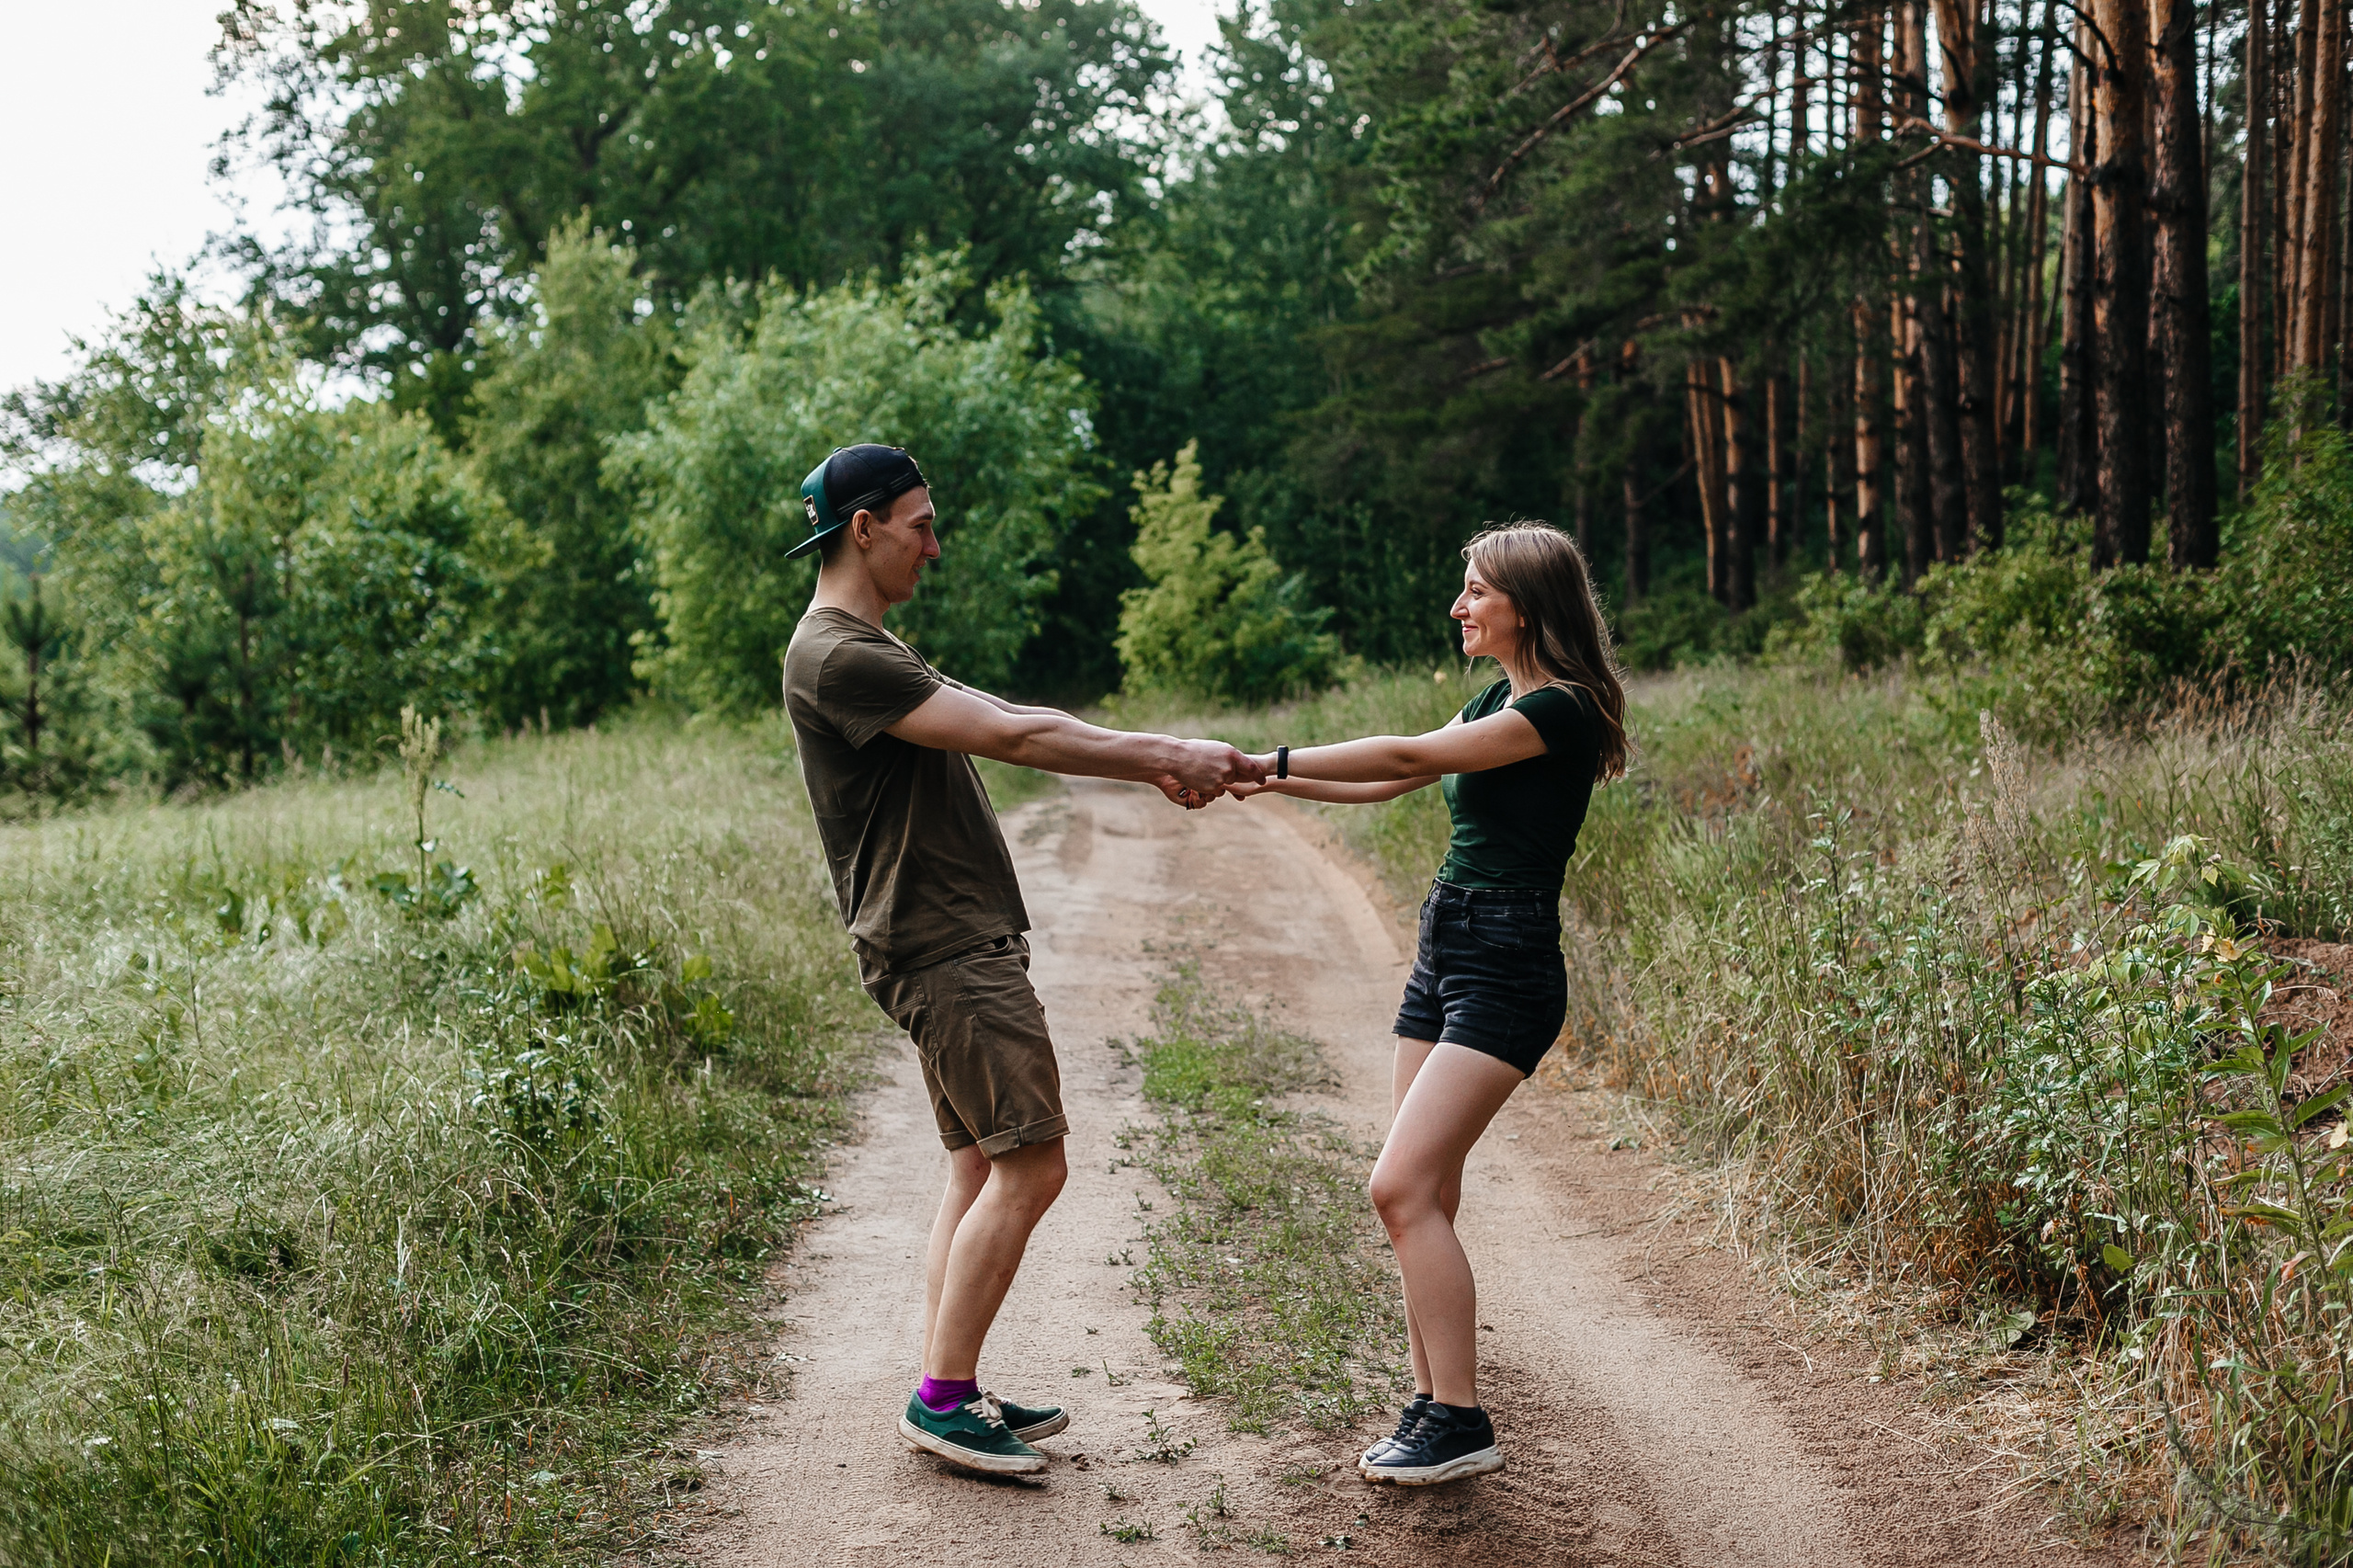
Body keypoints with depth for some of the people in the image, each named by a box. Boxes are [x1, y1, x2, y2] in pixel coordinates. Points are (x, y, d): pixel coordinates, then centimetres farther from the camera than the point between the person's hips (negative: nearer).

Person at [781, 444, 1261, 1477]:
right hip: (942, 947, -11)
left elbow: (1011, 721, 16)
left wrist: (1150, 762, 6)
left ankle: (947, 1395, 16)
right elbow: (1009, 736, -20)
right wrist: (1161, 756, -15)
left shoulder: (871, 650, 20)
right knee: (1028, 1166, -10)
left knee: (982, 1166, 11)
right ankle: (944, 1399, -3)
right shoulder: (836, 657, -15)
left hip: (962, 944, 11)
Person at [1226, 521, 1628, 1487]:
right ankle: (1431, 1408, 14)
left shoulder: (1563, 709, -13)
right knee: (1424, 1196, 7)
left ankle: (1461, 1425, -8)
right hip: (1443, 955, 9)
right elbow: (1393, 782, 19)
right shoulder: (1498, 701, 16)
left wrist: (1267, 758, -14)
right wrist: (1272, 782, 9)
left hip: (1506, 971, -9)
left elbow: (1410, 757, -18)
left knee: (1404, 1186, -15)